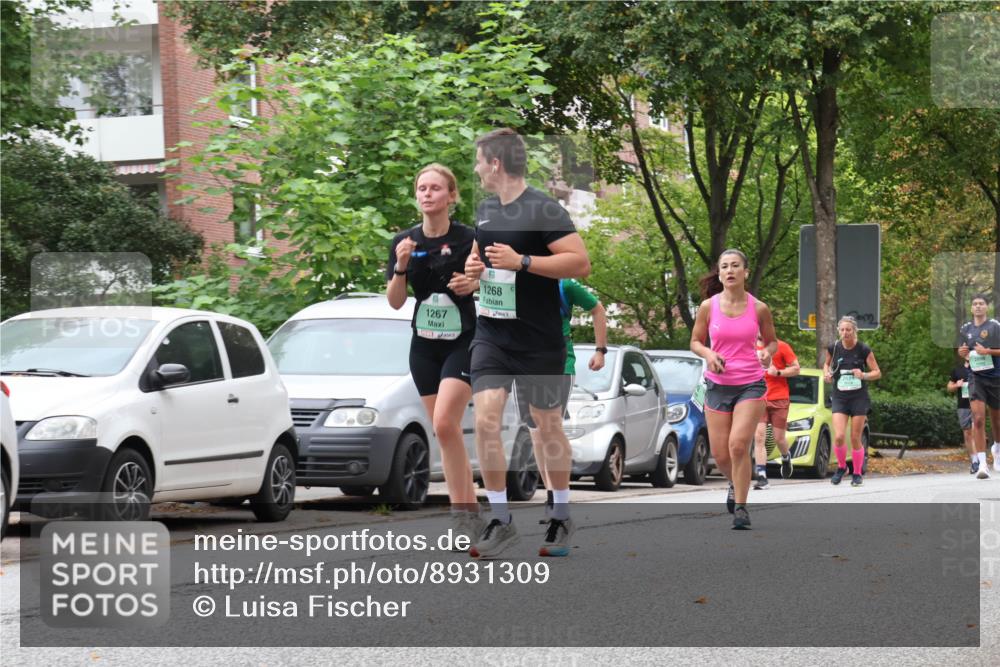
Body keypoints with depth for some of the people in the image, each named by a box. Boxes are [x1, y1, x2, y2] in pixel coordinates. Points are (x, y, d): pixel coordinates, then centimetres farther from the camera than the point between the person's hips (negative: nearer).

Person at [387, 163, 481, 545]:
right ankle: (468, 512, 12)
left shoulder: (468, 238, -9)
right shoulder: (405, 242, 2)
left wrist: (474, 284, -19)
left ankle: (462, 510, -13)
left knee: (444, 422, -20)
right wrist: (401, 267, -15)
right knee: (444, 431, 6)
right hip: (424, 345, 5)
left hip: (463, 343, -5)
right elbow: (395, 302, 2)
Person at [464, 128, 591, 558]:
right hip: (491, 334, 6)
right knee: (485, 419, -8)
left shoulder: (544, 211, -13)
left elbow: (581, 264, -19)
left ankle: (561, 519, 23)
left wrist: (521, 261, -24)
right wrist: (473, 265, 5)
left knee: (548, 426, 6)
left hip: (539, 341, -6)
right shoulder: (486, 210, 11)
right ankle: (500, 522, -1)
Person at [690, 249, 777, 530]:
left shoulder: (759, 309, -2)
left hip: (751, 384, -2)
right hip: (718, 385, 2)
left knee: (738, 445, -19)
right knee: (721, 454, 3)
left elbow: (772, 340, 12)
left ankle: (740, 507, -7)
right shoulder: (708, 306, -2)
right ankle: (735, 484, 37)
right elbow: (696, 341, 8)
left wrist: (767, 353, -11)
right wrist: (708, 354, -13)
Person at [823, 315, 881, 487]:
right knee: (839, 437, -12)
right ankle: (842, 467, 14)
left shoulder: (864, 350, -6)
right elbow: (827, 364, 19)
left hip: (859, 397, -1)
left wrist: (863, 375, -21)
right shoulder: (833, 348, -1)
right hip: (839, 397, 1)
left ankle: (857, 473, 18)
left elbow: (877, 373, -2)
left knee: (855, 439, 0)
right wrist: (826, 373, -2)